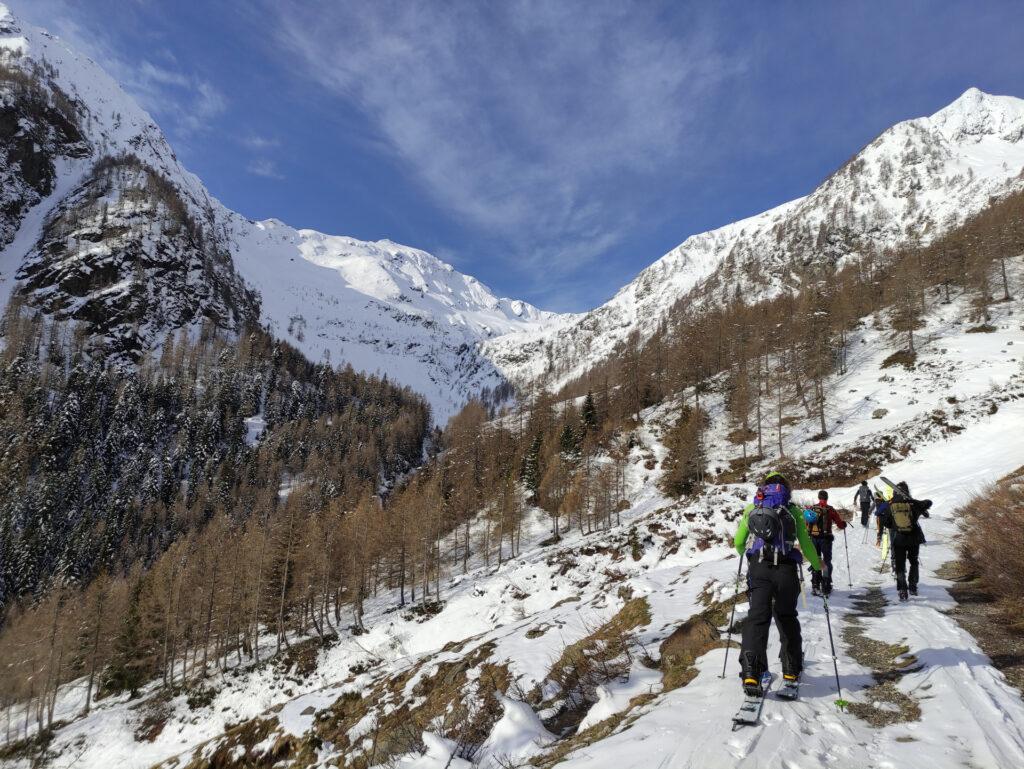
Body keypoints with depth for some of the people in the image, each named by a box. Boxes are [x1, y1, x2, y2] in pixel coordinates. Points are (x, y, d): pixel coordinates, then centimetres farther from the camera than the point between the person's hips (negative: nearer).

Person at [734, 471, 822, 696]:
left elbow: (738, 543, 17)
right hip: (785, 570, 0)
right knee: (787, 618, 20)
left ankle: (750, 671, -22)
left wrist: (746, 555, 40)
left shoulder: (751, 508, 15)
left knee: (758, 616, -6)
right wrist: (817, 564, 29)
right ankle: (791, 669, 29)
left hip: (758, 568, 0)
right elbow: (806, 543, 10)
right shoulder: (793, 510, 12)